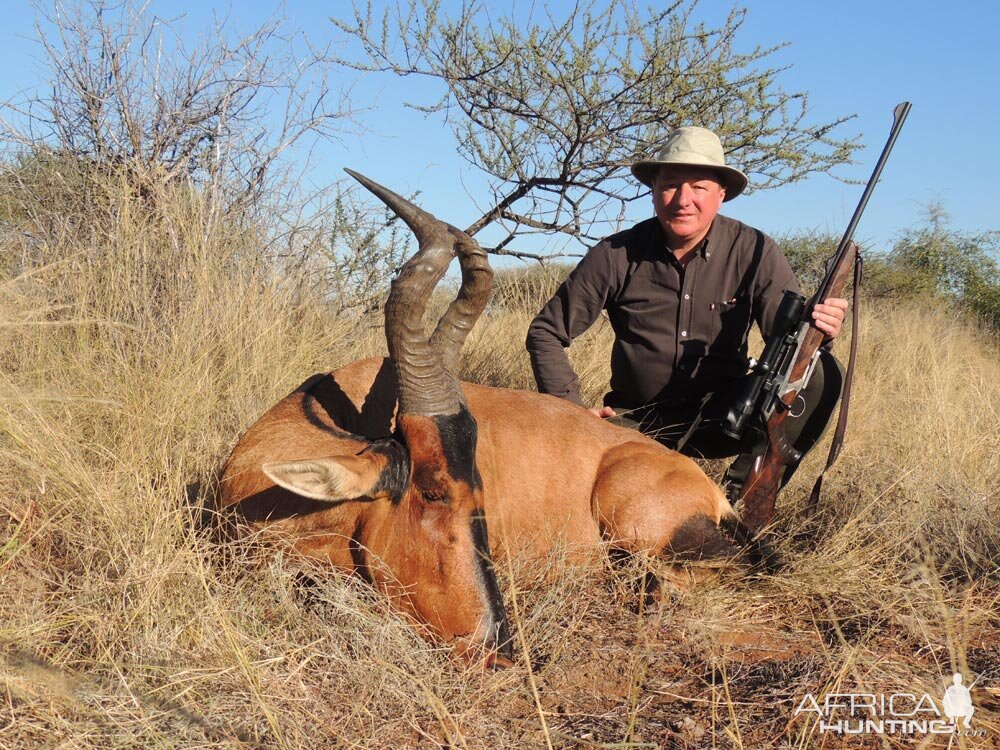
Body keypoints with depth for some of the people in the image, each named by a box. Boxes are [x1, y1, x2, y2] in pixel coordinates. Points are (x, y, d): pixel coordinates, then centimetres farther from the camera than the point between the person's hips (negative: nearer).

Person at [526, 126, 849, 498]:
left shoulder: (754, 252, -7)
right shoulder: (616, 256, -8)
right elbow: (545, 332, -1)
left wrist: (814, 331, -34)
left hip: (723, 419, 1)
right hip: (639, 422, 0)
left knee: (821, 373, -23)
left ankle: (743, 497, -10)